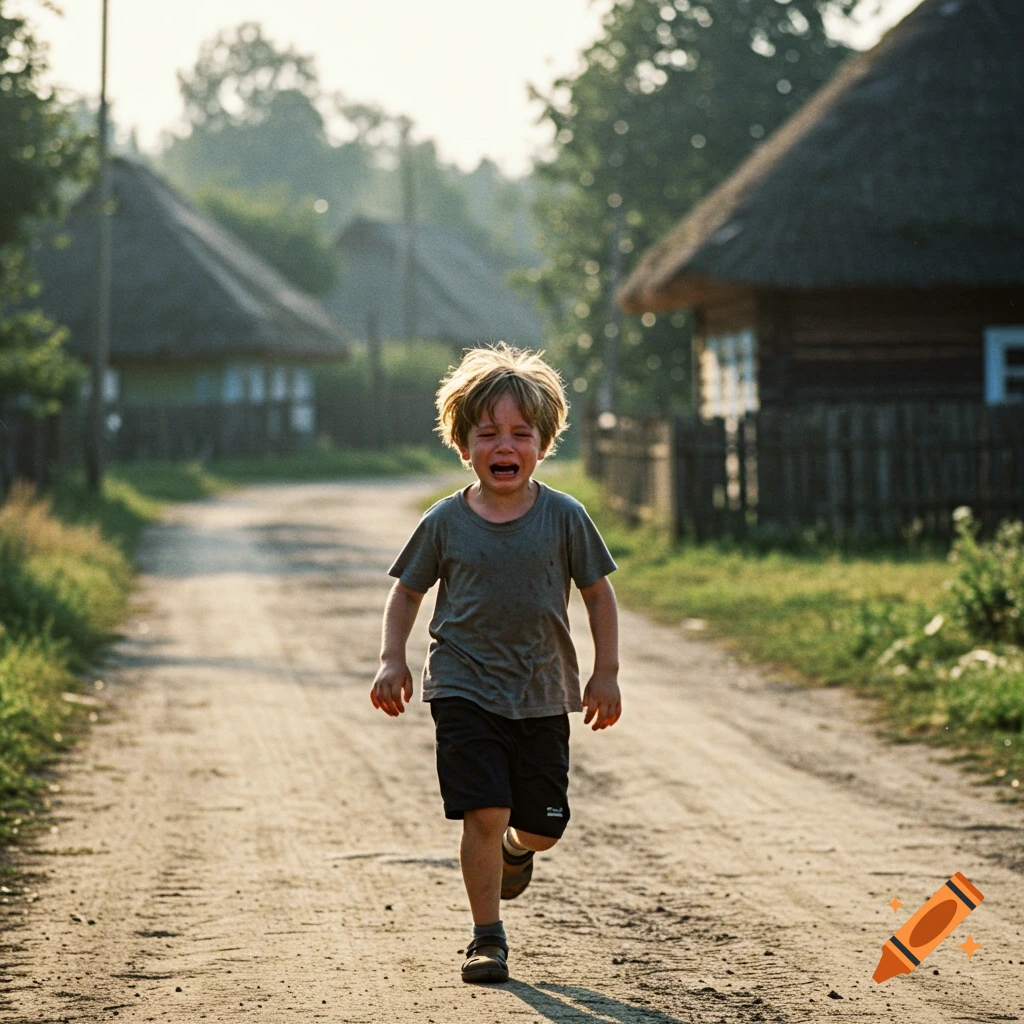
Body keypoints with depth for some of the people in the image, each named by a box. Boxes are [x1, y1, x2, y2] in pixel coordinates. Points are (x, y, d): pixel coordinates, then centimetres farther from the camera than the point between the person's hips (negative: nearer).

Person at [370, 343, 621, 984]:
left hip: (543, 697, 2)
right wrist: (393, 660, -1)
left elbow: (599, 594, 5)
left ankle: (515, 849, 44)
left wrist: (606, 674, 2)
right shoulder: (445, 523, -4)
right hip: (464, 690, -1)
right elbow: (407, 592, 10)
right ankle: (488, 937, 3)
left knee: (544, 825, 7)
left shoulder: (564, 517, -4)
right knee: (485, 812, -12)